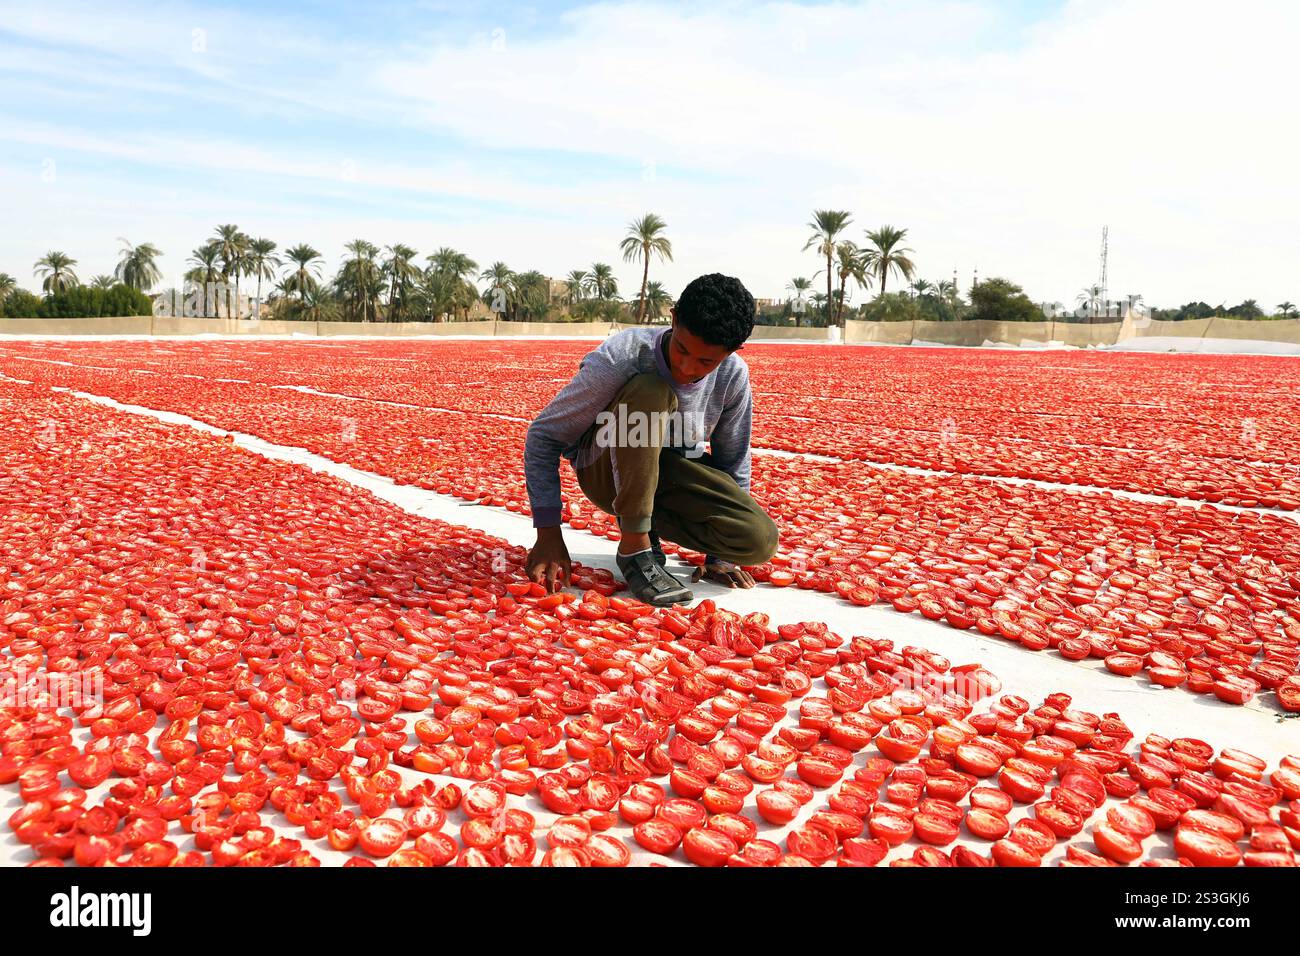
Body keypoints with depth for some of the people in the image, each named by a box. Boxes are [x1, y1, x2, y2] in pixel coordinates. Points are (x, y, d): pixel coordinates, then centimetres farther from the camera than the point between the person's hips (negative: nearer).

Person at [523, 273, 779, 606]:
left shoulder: (733, 377, -14)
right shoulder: (618, 360, -27)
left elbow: (733, 462, 0)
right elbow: (543, 436, -19)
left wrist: (720, 554, 1)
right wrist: (548, 534, -25)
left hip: (671, 473, 3)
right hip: (607, 472, -3)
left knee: (760, 540, -24)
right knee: (651, 391, -36)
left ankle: (650, 525, 1)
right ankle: (635, 549, -26)